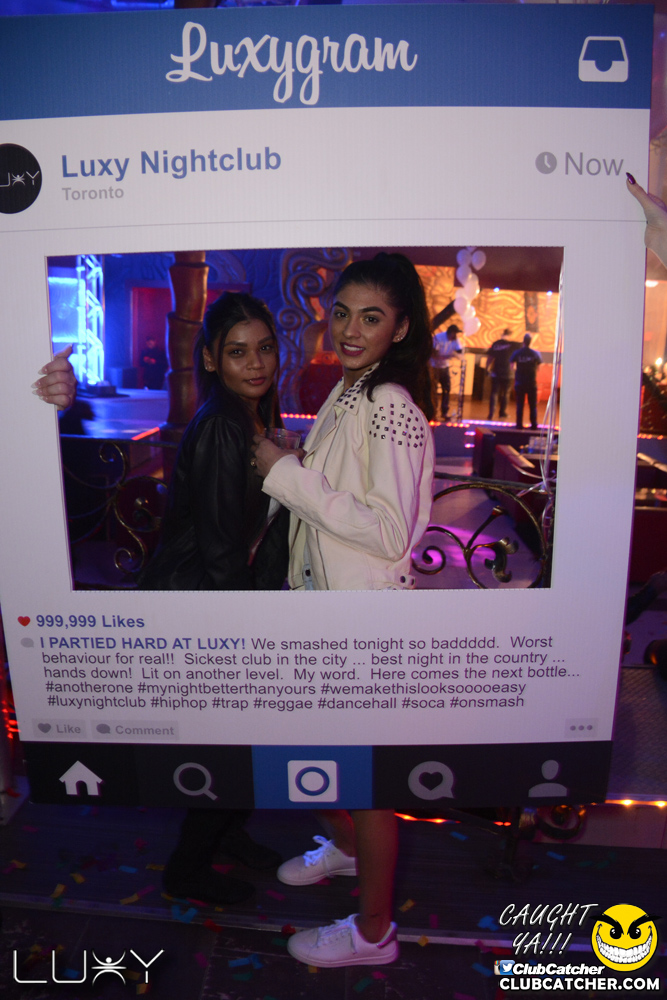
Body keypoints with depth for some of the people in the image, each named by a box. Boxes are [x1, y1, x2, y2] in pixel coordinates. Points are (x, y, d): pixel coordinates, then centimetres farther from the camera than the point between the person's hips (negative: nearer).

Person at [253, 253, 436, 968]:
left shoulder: (392, 405, -20)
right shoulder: (345, 393, 8)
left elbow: (389, 532, -26)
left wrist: (286, 475, -23)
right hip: (326, 601, 9)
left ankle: (373, 931, 31)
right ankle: (343, 845, 54)